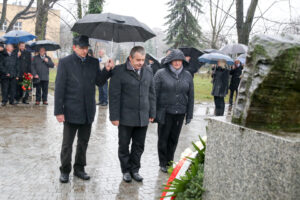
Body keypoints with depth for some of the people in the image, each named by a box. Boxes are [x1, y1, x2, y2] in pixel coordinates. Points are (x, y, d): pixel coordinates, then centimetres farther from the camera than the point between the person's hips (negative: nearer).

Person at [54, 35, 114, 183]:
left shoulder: (93, 62, 6)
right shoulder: (65, 62, -6)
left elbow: (99, 82, 7)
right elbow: (59, 88, -8)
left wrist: (107, 70, -10)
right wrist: (58, 111, -11)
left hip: (88, 110, 4)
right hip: (71, 110, -4)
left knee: (83, 142, 15)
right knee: (67, 143, 7)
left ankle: (79, 168, 29)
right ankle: (65, 170, 22)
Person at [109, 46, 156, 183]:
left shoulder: (148, 71, 5)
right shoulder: (119, 72, -9)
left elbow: (151, 93, 11)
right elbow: (114, 96, -10)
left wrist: (152, 113, 9)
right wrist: (114, 116, -11)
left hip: (143, 117, 4)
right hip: (126, 118, -4)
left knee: (139, 146, 12)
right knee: (124, 146, 10)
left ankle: (134, 169, 29)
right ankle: (126, 170, 27)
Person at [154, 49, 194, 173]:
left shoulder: (187, 75, 7)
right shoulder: (161, 74, -4)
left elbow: (190, 96, 10)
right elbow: (155, 94, -4)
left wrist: (189, 114, 7)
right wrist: (153, 112, -8)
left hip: (180, 113, 3)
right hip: (165, 113, -3)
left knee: (174, 139, 12)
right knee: (163, 138, 7)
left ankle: (170, 161, 28)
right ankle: (163, 163, 21)